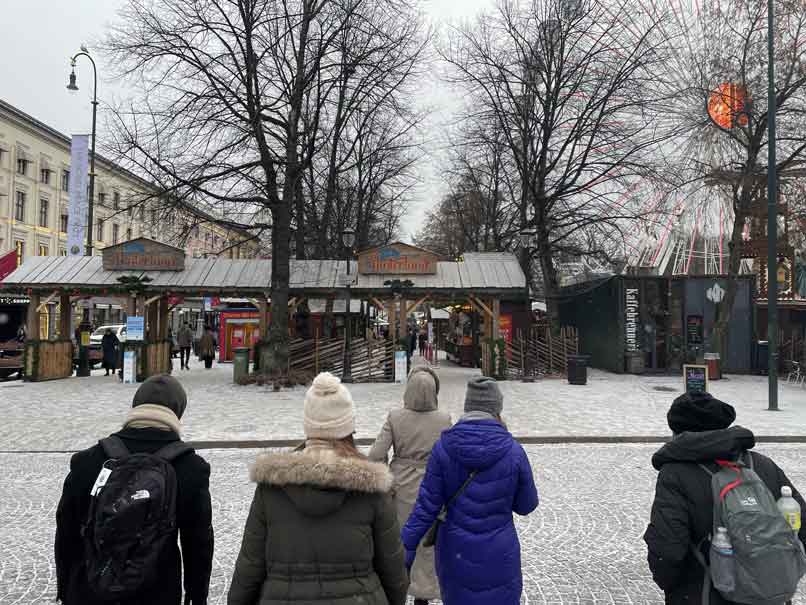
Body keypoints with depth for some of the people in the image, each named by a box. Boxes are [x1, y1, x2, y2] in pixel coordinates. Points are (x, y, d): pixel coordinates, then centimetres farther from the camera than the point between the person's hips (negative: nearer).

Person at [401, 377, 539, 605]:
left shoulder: (443, 447, -13)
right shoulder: (513, 451, -15)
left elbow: (427, 505, -12)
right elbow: (526, 505, -3)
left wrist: (407, 548, -7)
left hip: (454, 552, 2)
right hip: (498, 557, -1)